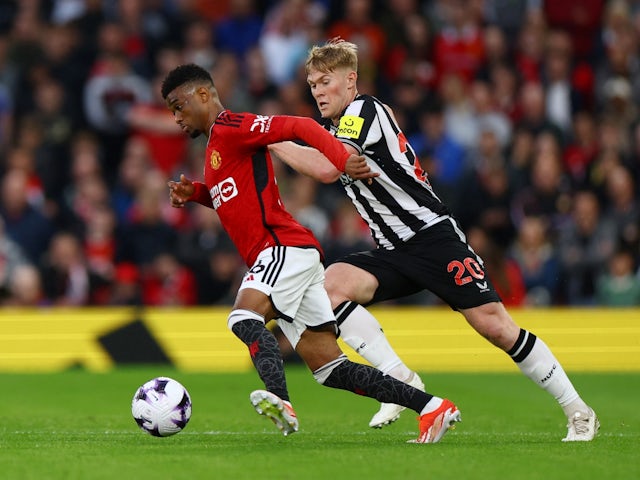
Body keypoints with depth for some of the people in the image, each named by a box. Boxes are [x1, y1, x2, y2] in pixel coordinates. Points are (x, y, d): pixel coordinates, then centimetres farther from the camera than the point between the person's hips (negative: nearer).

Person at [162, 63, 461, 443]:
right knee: (330, 369, 2)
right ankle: (433, 408, 0)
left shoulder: (230, 127, -4)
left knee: (244, 315, -33)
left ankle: (280, 401, -53)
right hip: (278, 254, 9)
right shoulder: (217, 144, 24)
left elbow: (300, 127, -15)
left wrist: (343, 161, -28)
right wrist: (195, 193, 19)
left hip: (285, 247, -9)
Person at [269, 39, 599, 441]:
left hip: (433, 236, -8)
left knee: (495, 326, -13)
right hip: (394, 253, 8)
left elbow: (327, 168, -26)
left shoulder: (364, 110, -12)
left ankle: (578, 411, 0)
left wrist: (273, 140, -16)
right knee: (330, 285, -19)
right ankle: (401, 381, -19)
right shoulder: (335, 128, 16)